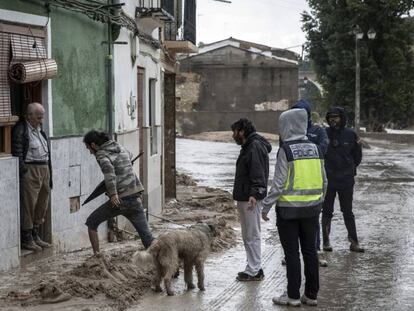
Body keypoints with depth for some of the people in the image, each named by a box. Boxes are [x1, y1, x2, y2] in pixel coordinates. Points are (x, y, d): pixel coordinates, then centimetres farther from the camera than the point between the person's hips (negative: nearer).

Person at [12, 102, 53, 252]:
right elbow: (17, 154, -15)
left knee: (42, 205, 13)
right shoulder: (20, 130, -10)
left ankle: (35, 235, 24)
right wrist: (24, 172, -18)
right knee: (28, 205, -4)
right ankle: (26, 239, 3)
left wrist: (49, 171, 17)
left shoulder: (39, 129, 18)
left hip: (44, 170, 9)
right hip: (30, 171, -9)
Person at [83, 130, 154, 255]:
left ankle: (96, 255, 15)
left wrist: (113, 193, -30)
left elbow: (108, 168, -27)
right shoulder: (119, 147, 15)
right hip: (135, 198, 6)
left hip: (119, 199, -6)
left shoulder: (102, 154, -4)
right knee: (146, 235, 2)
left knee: (91, 223, 16)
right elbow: (129, 156, 39)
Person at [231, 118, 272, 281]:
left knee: (252, 236, -6)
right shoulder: (248, 147, 19)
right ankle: (253, 268, 20)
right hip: (244, 198, 11)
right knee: (248, 236, 14)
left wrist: (254, 194, -33)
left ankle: (254, 271, -2)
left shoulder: (255, 147, -15)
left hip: (250, 199, -11)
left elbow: (258, 174, -25)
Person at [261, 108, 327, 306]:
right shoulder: (315, 149, 5)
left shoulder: (286, 150, -13)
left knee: (291, 253, 3)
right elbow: (323, 181, 9)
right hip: (311, 208, 5)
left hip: (288, 209, -5)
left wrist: (266, 206, -6)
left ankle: (293, 296, 8)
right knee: (310, 251, 12)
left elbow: (278, 183, -14)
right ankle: (311, 294, 17)